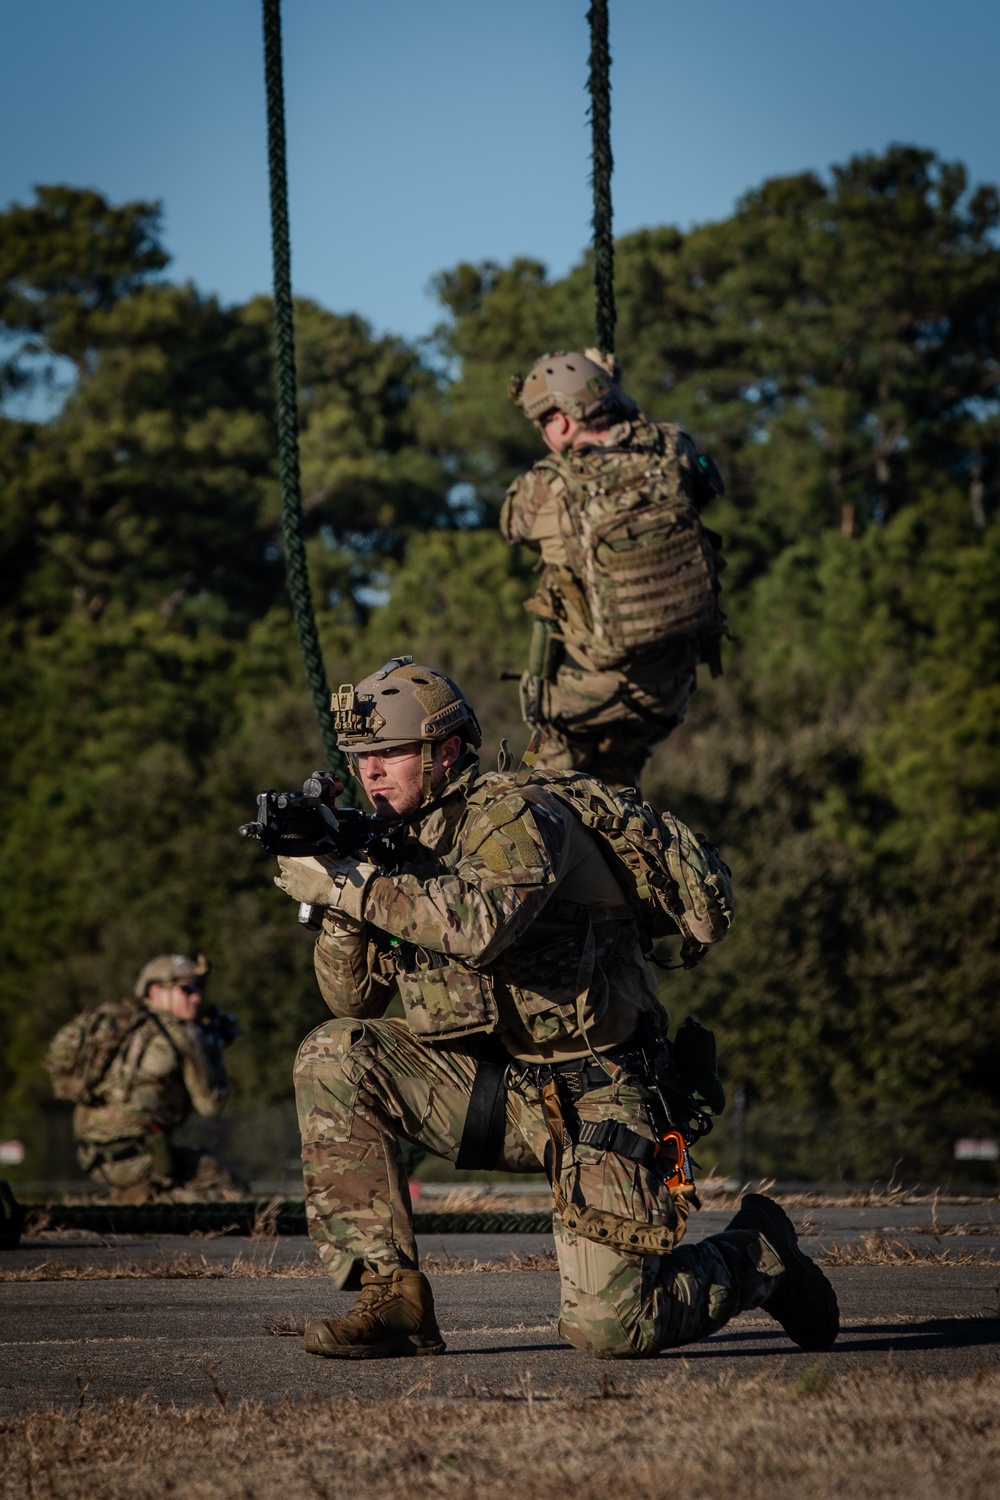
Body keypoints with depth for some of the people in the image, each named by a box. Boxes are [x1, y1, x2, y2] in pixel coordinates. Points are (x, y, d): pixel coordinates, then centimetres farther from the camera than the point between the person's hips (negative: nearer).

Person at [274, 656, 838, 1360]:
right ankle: (390, 1297, -10)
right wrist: (336, 901, -10)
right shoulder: (404, 841, 9)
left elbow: (484, 923, -35)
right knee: (334, 1058, -14)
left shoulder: (515, 812, -14)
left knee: (611, 1329, -15)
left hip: (588, 1097, -7)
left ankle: (755, 1256, 17)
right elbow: (355, 997, 8)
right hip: (488, 1081, 7)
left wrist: (353, 885, -30)